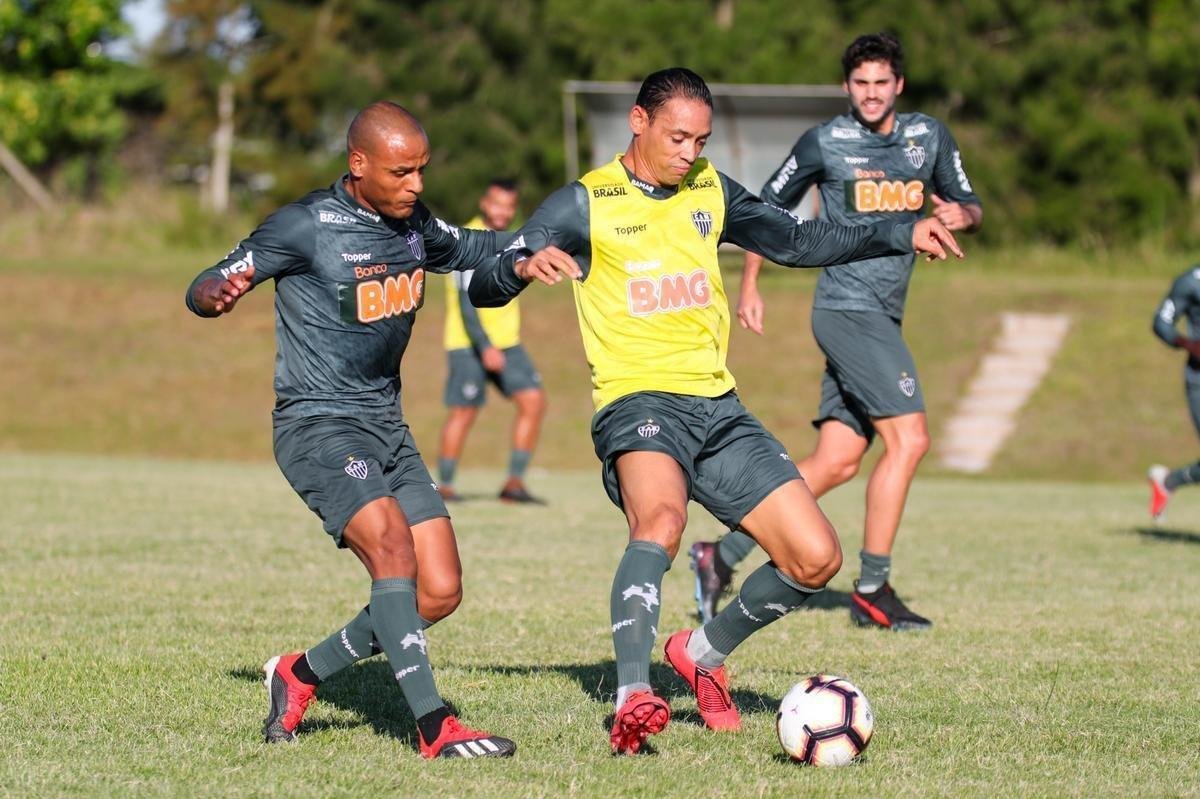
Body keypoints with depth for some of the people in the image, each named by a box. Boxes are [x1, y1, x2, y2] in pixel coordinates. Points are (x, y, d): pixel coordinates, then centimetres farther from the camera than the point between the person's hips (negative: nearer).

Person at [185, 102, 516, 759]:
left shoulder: (414, 224, 7)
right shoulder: (304, 227, -12)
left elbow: (468, 249, 29)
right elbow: (202, 289, -8)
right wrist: (218, 295, -33)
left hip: (386, 426, 7)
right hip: (317, 425, -7)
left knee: (440, 592, -1)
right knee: (392, 547, -28)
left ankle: (301, 674, 17)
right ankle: (434, 727, -27)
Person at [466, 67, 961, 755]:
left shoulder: (710, 192, 14)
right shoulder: (586, 203, -1)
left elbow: (799, 241, 23)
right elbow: (484, 287, -4)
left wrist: (901, 234, 12)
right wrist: (525, 265, -28)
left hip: (718, 406, 6)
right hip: (637, 403, -6)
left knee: (816, 558, -3)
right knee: (661, 519, -38)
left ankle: (705, 654, 21)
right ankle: (632, 699, -45)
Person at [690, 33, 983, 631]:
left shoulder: (929, 136, 10)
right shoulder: (824, 143, -3)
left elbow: (970, 205, 16)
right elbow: (768, 207, 7)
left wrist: (962, 214, -7)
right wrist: (749, 286, 3)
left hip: (880, 319, 6)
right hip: (847, 308, -6)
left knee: (837, 461, 4)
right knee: (908, 439, -17)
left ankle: (723, 555, 11)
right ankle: (872, 590, -11)